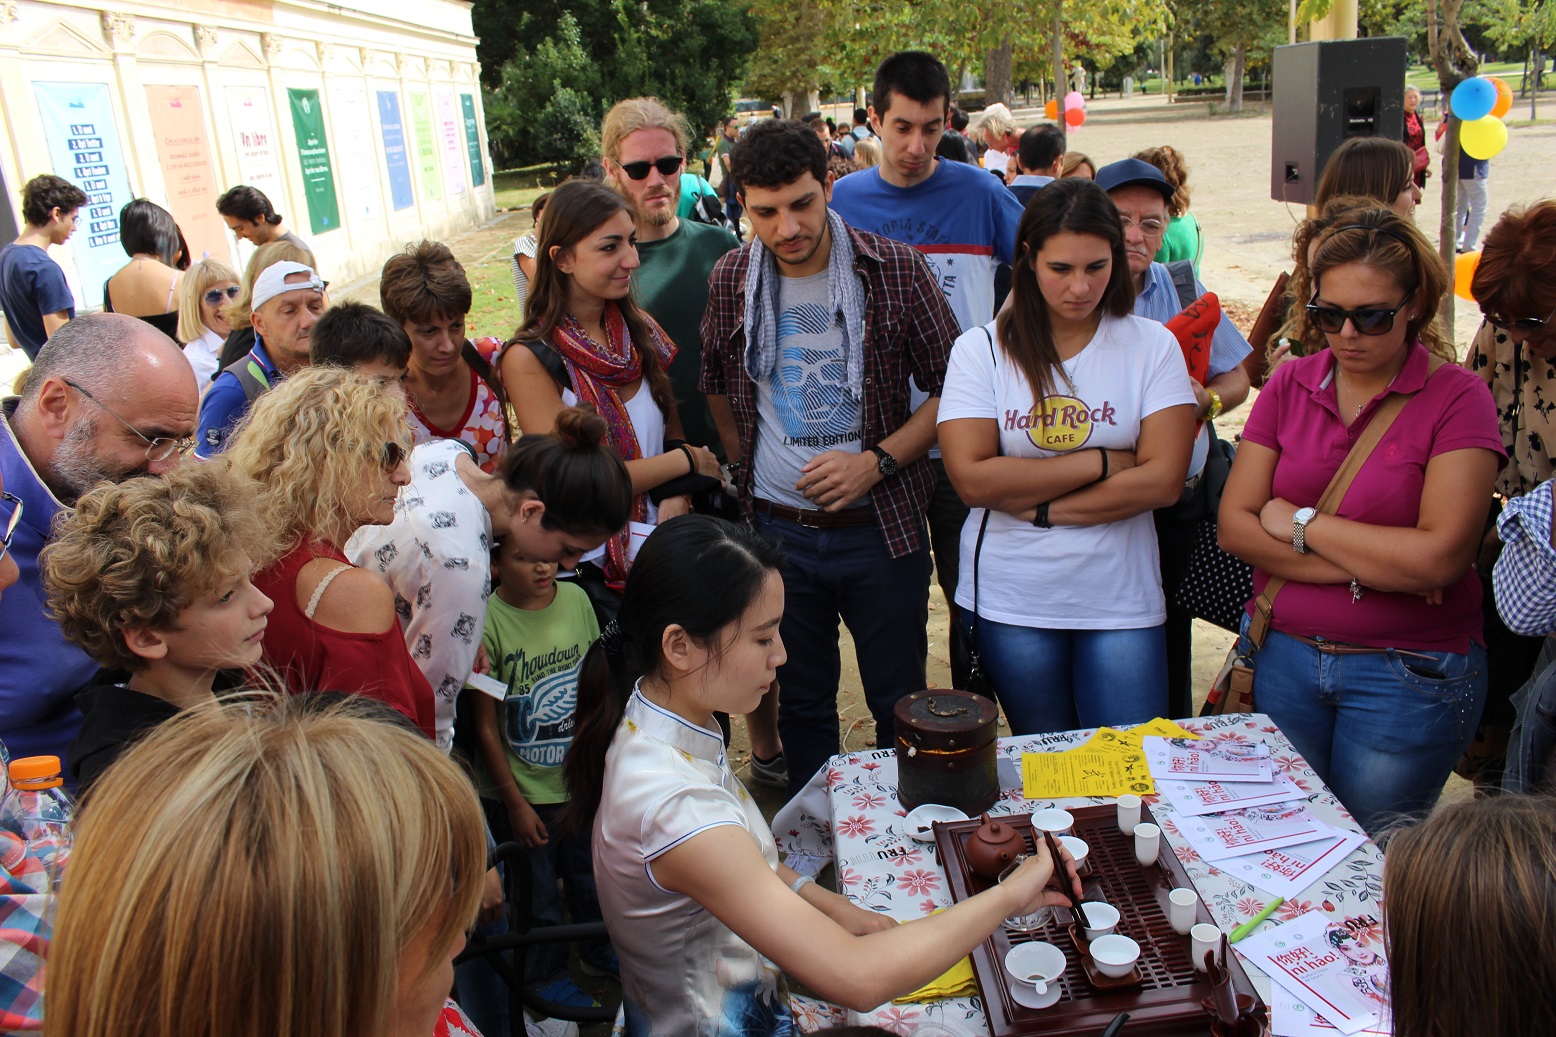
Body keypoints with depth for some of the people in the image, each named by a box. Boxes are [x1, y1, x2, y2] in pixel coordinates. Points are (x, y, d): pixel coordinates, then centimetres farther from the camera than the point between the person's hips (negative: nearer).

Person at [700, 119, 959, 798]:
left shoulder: (895, 270, -8)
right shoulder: (730, 279, -1)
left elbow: (950, 386, -5)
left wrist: (879, 461, -15)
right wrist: (744, 469, 7)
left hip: (880, 527, -2)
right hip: (776, 530, 2)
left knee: (900, 704, 10)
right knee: (801, 703, 17)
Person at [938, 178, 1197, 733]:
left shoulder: (1152, 346, 0)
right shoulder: (982, 349, -3)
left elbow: (1163, 480, -8)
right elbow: (972, 478, -14)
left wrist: (1040, 507, -12)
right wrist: (1103, 461, -11)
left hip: (1120, 601, 1)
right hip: (1011, 602, 0)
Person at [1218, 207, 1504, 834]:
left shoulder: (1457, 398, -9)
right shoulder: (1290, 385, 2)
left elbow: (1440, 557, -19)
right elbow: (1234, 525, -4)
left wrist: (1301, 524, -10)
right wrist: (1360, 566, -15)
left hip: (1410, 676, -3)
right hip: (1285, 658, 3)